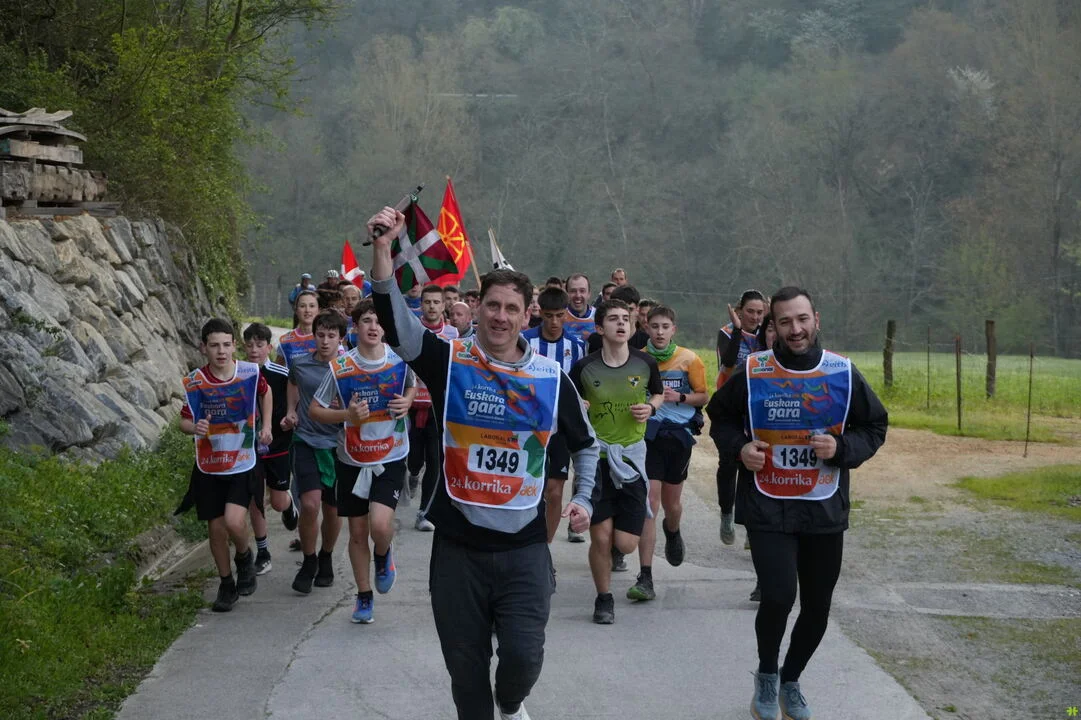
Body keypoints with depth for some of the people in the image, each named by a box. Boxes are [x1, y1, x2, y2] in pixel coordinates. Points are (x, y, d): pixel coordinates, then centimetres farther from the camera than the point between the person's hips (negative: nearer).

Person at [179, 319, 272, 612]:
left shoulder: (250, 372, -7)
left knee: (234, 521, -19)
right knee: (216, 528, 6)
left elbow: (264, 392, 15)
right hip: (208, 467, 1)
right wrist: (195, 427, -23)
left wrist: (266, 426, 9)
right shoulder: (194, 382, -9)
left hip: (242, 463, -1)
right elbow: (184, 421, -1)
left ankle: (244, 556, 15)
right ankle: (227, 585, 26)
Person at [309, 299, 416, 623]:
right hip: (352, 460, 1)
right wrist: (347, 415, -19)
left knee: (380, 525, -20)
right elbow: (315, 409, -1)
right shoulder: (340, 368, -10)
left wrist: (407, 402, -7)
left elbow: (412, 386, 15)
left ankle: (383, 556, 17)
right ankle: (364, 596, 28)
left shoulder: (401, 359, -7)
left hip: (391, 457, -1)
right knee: (357, 532, 9)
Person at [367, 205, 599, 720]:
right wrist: (383, 248, -33)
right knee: (465, 664, 7)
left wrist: (584, 499, 6)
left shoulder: (551, 378, 2)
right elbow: (395, 323, -21)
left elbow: (585, 444, 18)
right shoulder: (449, 361, -4)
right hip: (458, 546, 0)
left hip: (524, 548, 1)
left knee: (524, 654, -4)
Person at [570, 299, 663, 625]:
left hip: (631, 454, 1)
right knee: (600, 536, -6)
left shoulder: (645, 363, -1)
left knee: (625, 544, -4)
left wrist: (651, 408, -3)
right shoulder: (584, 368, -6)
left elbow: (659, 393, 18)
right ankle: (604, 598, 18)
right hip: (595, 455, -1)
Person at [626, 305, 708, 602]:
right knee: (650, 502, -11)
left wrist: (680, 397, -11)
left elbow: (704, 396, 7)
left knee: (671, 503, 13)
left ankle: (672, 532, 52)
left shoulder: (689, 359, -1)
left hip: (679, 435, 1)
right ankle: (645, 578, -11)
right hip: (648, 435, -1)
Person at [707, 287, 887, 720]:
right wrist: (738, 448, -9)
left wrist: (842, 448, -12)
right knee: (778, 596, -17)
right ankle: (766, 675, 13)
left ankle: (790, 680, 37)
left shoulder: (844, 374, -2)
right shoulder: (751, 372, -6)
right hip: (767, 508, -2)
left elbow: (875, 428, 8)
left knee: (817, 606, 11)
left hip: (825, 510, 3)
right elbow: (720, 417, 10)